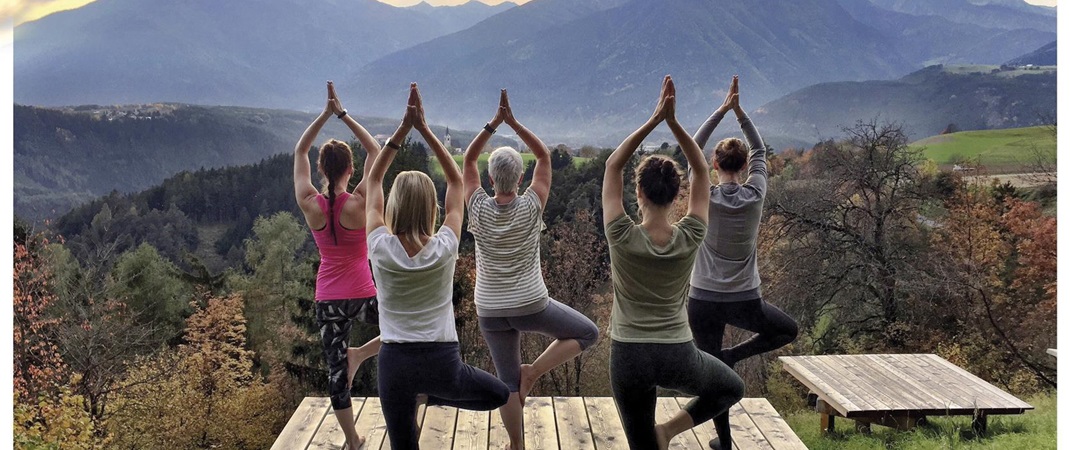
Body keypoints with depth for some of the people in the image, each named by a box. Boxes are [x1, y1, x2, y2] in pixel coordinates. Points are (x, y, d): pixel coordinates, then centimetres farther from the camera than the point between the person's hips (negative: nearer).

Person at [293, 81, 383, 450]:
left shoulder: (309, 204, -8)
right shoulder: (359, 202, -15)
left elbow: (299, 152, 5)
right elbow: (375, 151, -6)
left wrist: (325, 114, 0)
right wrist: (343, 115, -8)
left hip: (327, 301, 3)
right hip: (362, 296, -3)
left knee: (336, 371, 12)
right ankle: (360, 354, 6)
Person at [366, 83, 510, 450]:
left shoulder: (380, 248, -10)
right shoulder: (444, 248, -10)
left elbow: (373, 179, 3)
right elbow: (456, 180, 1)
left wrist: (403, 128, -1)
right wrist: (424, 129, -1)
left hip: (395, 363, 1)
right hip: (442, 362, -1)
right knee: (501, 394, 26)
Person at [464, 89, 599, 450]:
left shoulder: (479, 210, -10)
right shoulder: (531, 207, -14)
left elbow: (468, 160, 0)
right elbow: (544, 156, -5)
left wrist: (494, 123, -9)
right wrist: (514, 123, -11)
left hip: (491, 311, 3)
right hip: (531, 305, -3)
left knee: (507, 381, 14)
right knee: (588, 333, 17)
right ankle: (534, 371, 0)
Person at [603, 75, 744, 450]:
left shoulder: (622, 238, -15)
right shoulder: (690, 238, -11)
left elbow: (613, 165, -6)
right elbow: (702, 170, -1)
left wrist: (654, 119, -10)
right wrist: (672, 121, -9)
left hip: (629, 358, 0)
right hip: (678, 357, 0)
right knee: (732, 388, 30)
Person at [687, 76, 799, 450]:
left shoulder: (705, 197, -9)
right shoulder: (755, 196, -7)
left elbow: (693, 148, 2)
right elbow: (759, 151, 8)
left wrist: (723, 110, 2)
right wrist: (739, 112, 4)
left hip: (703, 301, 0)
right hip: (745, 302, 0)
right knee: (789, 330, 27)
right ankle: (734, 356, 7)